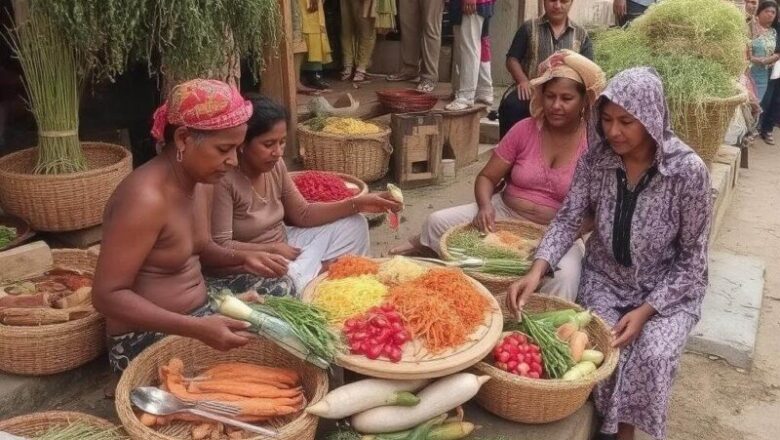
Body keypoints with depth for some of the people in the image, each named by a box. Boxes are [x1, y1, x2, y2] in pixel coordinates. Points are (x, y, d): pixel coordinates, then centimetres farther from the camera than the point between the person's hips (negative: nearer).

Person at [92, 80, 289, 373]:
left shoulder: (194, 178, 0)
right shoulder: (146, 198, -27)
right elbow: (107, 295, -26)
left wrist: (240, 259, -6)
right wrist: (198, 329, -33)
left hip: (198, 313, 8)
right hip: (148, 340, -8)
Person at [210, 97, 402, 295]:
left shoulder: (275, 165, -4)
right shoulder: (224, 179, -25)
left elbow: (303, 214, 2)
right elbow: (221, 246, -25)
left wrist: (356, 204, -7)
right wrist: (274, 249, -21)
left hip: (282, 244, 8)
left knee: (354, 224, 4)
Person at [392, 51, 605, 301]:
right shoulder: (525, 130, -1)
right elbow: (487, 177, 3)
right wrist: (485, 206, -19)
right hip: (505, 213, 3)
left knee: (564, 277, -36)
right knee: (437, 222, -12)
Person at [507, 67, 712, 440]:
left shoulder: (688, 171, -20)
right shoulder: (596, 158, -11)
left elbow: (692, 259, -13)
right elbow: (568, 219, -9)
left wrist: (645, 311, -21)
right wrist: (537, 269, -28)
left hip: (668, 289, -2)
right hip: (604, 279, 2)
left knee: (651, 357, -25)